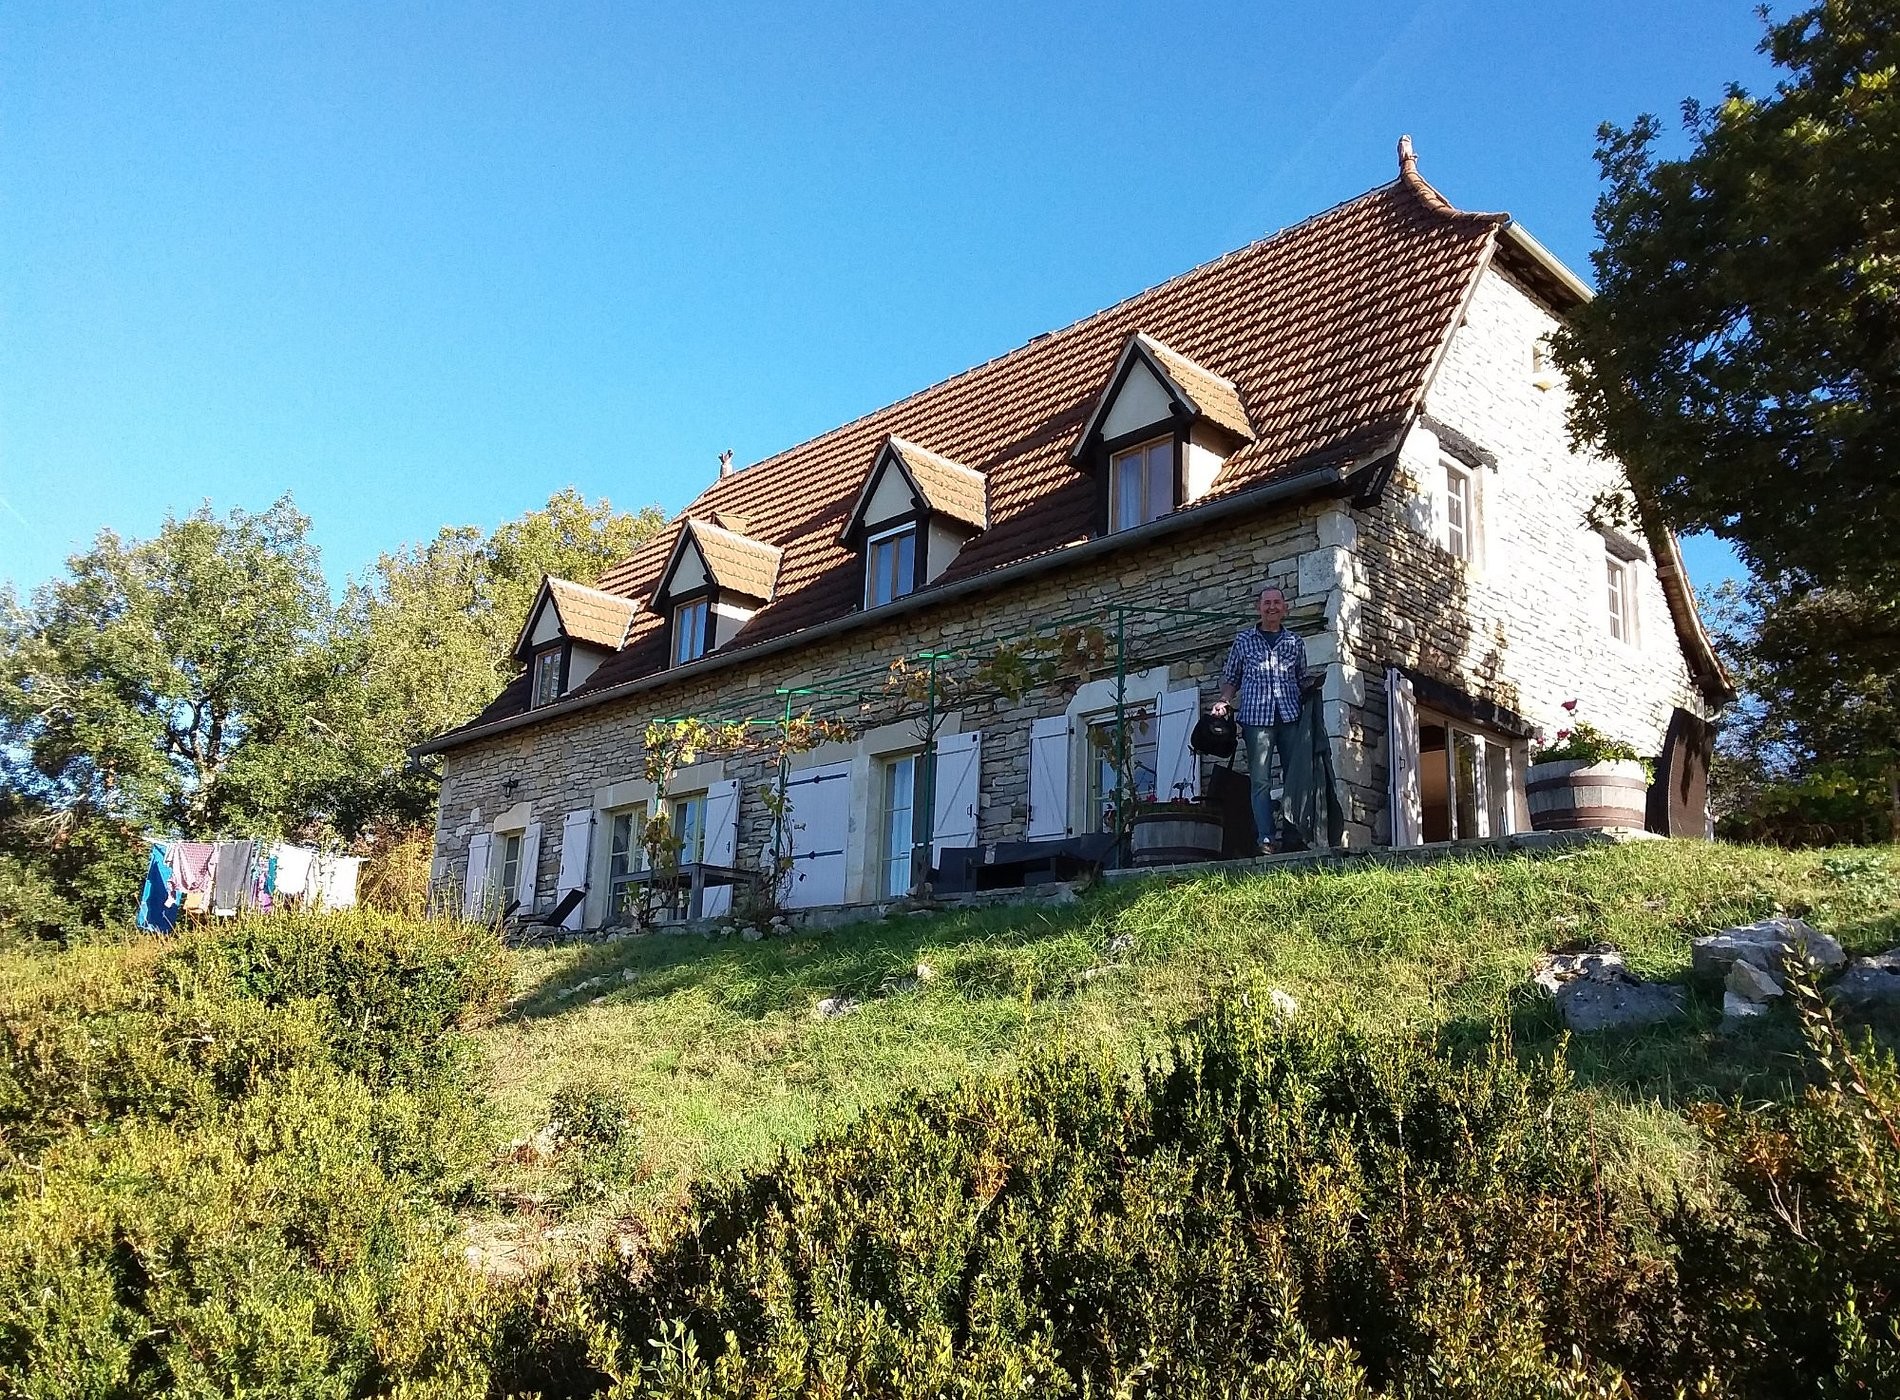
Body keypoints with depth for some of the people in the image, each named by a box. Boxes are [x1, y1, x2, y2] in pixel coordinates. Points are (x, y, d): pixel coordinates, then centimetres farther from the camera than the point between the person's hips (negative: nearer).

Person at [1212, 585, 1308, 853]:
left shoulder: (1295, 642, 16)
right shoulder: (1244, 640, 12)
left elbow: (1303, 679, 19)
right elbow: (1231, 678, 14)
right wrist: (1223, 701, -2)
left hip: (1290, 714, 2)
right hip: (1256, 716, -1)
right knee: (1261, 781, -5)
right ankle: (1266, 839, -7)